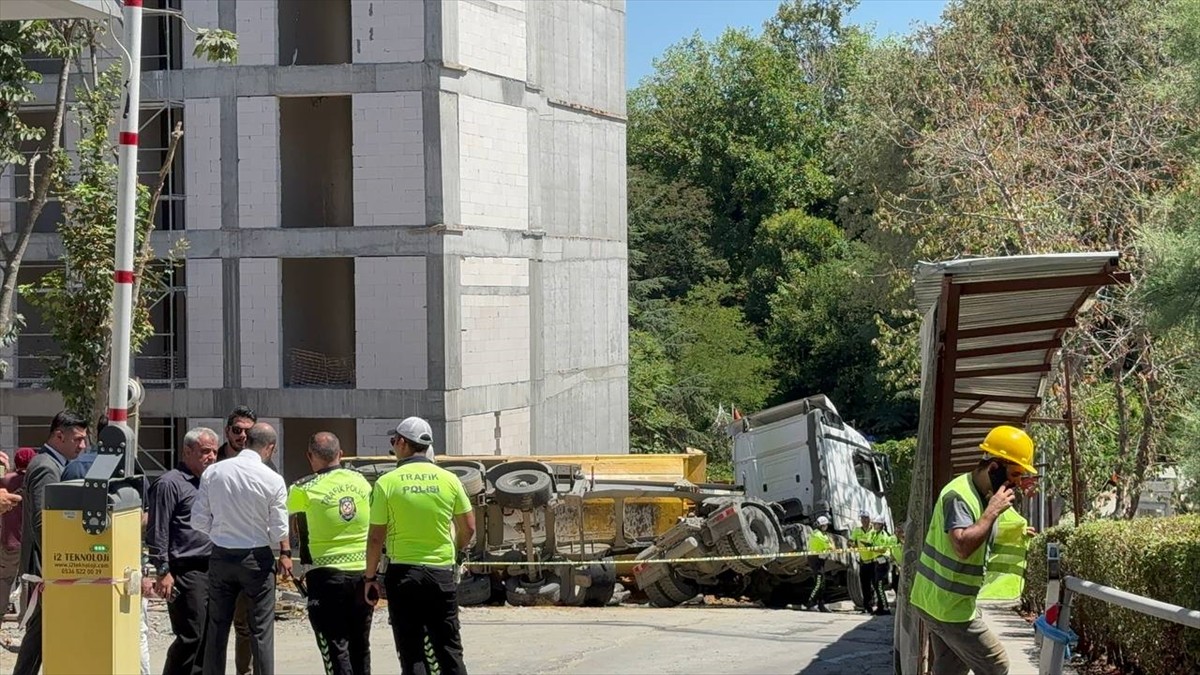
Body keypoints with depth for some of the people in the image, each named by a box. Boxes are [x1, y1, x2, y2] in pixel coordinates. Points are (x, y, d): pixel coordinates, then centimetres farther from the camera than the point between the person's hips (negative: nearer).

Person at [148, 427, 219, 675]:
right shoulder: (170, 484, -7)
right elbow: (157, 533, -11)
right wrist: (163, 571, -16)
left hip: (210, 570, 8)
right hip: (186, 571, -8)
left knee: (208, 636, 10)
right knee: (190, 637, -10)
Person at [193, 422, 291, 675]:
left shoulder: (213, 472, -5)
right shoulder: (272, 480, -12)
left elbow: (198, 521, -2)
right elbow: (279, 528, -7)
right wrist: (285, 554, 12)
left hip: (220, 556, 3)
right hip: (257, 558, -3)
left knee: (217, 628, 12)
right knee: (261, 628, 4)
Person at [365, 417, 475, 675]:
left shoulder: (387, 483, -6)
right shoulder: (449, 480, 0)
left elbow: (376, 537, -6)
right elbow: (468, 528, 6)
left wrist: (370, 578, 5)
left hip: (403, 573, -2)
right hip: (442, 572, 2)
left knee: (412, 654, 3)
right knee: (449, 649, 10)